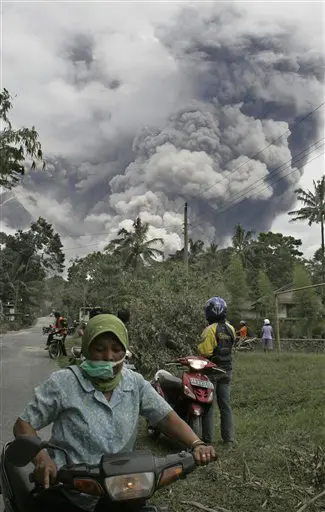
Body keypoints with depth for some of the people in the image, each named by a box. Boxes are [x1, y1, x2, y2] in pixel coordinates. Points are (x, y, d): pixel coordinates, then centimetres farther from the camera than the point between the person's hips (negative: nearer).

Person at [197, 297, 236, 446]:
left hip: (211, 370, -6)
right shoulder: (230, 329, 3)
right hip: (226, 371, 6)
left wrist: (200, 346, -1)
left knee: (208, 405, 4)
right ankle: (229, 438, 16)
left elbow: (205, 351, -21)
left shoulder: (210, 330, -18)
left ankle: (208, 437, 10)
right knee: (225, 405, 12)